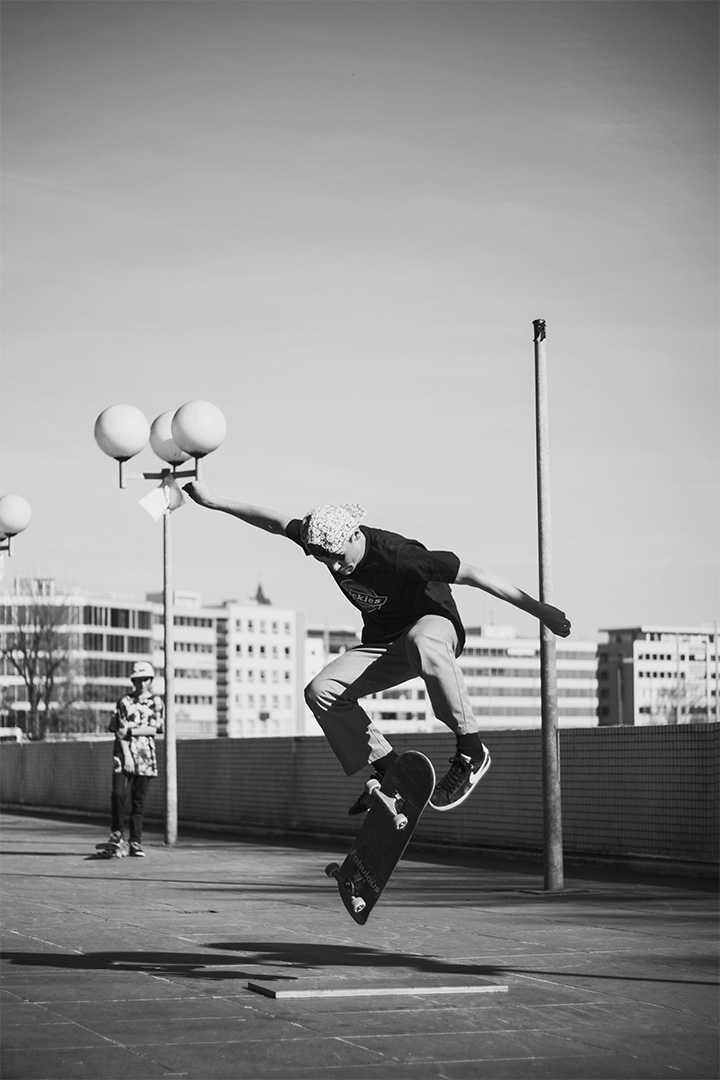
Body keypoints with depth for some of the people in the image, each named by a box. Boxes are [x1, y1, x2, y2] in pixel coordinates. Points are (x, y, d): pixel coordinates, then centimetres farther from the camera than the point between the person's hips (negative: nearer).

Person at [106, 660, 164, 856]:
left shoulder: (156, 702, 10)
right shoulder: (124, 702, 7)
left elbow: (154, 729, -1)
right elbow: (120, 731, -1)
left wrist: (131, 730, -11)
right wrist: (127, 755, -13)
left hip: (146, 756, 1)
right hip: (124, 753, -1)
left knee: (139, 800, 1)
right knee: (119, 793, -17)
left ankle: (135, 843, 5)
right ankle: (117, 833, 1)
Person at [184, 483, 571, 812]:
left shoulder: (398, 556, -32)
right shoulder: (321, 536, -14)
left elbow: (473, 575, -27)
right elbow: (275, 522, 2)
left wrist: (540, 610, -25)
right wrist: (215, 501, 3)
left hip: (434, 624, -7)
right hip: (383, 643, 7)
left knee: (422, 642, -44)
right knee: (321, 690, -13)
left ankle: (471, 751, -35)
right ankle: (387, 770, -4)